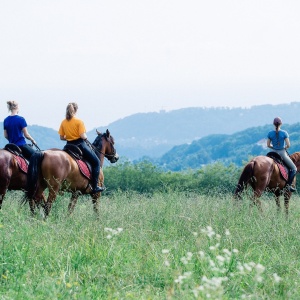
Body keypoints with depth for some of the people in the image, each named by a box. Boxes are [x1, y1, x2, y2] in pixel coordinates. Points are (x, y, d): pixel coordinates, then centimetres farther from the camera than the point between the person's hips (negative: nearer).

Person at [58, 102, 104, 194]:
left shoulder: (63, 122, 1)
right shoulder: (79, 122, -14)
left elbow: (61, 137, 3)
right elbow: (83, 136, -20)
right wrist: (86, 137, 1)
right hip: (80, 144, -6)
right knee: (96, 162, 7)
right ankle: (95, 187, -1)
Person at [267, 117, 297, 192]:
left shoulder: (270, 133, -4)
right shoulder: (284, 133, -13)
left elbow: (268, 145, 1)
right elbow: (288, 145, -14)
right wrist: (285, 147, 7)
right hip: (283, 153, -3)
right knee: (294, 169, 10)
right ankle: (289, 185, -1)